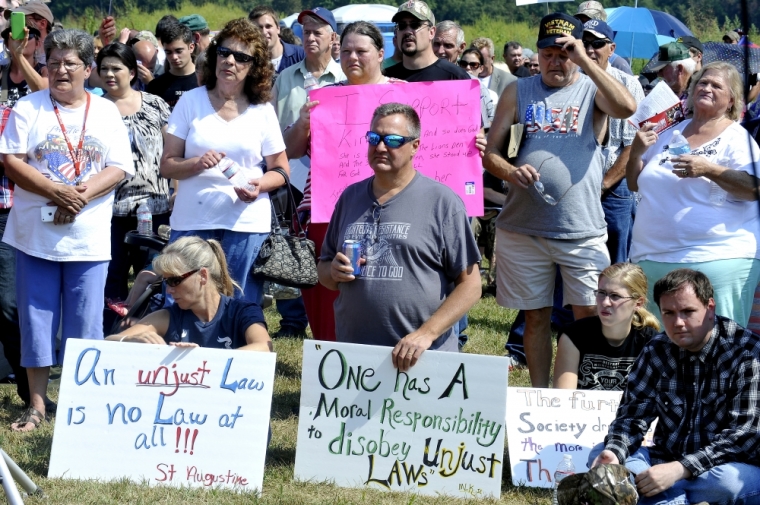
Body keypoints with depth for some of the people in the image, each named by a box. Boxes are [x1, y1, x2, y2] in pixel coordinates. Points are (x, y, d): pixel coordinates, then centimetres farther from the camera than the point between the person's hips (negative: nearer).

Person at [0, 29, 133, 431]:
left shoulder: (106, 112, 6)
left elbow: (119, 168, -1)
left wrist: (83, 195, -17)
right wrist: (56, 192, -18)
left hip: (88, 237, 0)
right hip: (35, 233, 0)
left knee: (85, 322, 2)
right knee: (36, 318, 3)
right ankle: (37, 405, 10)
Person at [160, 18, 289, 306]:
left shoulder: (262, 110, 5)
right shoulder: (191, 101, 3)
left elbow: (281, 171, 9)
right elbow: (167, 166, 3)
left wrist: (260, 184, -12)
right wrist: (197, 164, -17)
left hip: (246, 225, 0)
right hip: (192, 222, 0)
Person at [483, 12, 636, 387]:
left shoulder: (592, 89, 4)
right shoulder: (519, 92, 9)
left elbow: (626, 108, -19)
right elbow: (490, 152, 7)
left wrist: (585, 61, -21)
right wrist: (511, 171, -14)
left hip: (582, 230, -2)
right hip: (523, 229, 2)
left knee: (591, 319, -5)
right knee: (536, 317, 10)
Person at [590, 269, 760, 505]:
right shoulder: (657, 351, 3)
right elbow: (633, 415, 3)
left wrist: (678, 469, -30)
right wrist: (613, 452, -21)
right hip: (668, 462, 6)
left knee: (728, 479, -39)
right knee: (600, 455, -13)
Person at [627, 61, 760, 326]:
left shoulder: (738, 138, 0)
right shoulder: (671, 133, 17)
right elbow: (635, 184, 22)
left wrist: (709, 170, -25)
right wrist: (636, 152, 3)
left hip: (717, 261, -6)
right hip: (652, 260, 6)